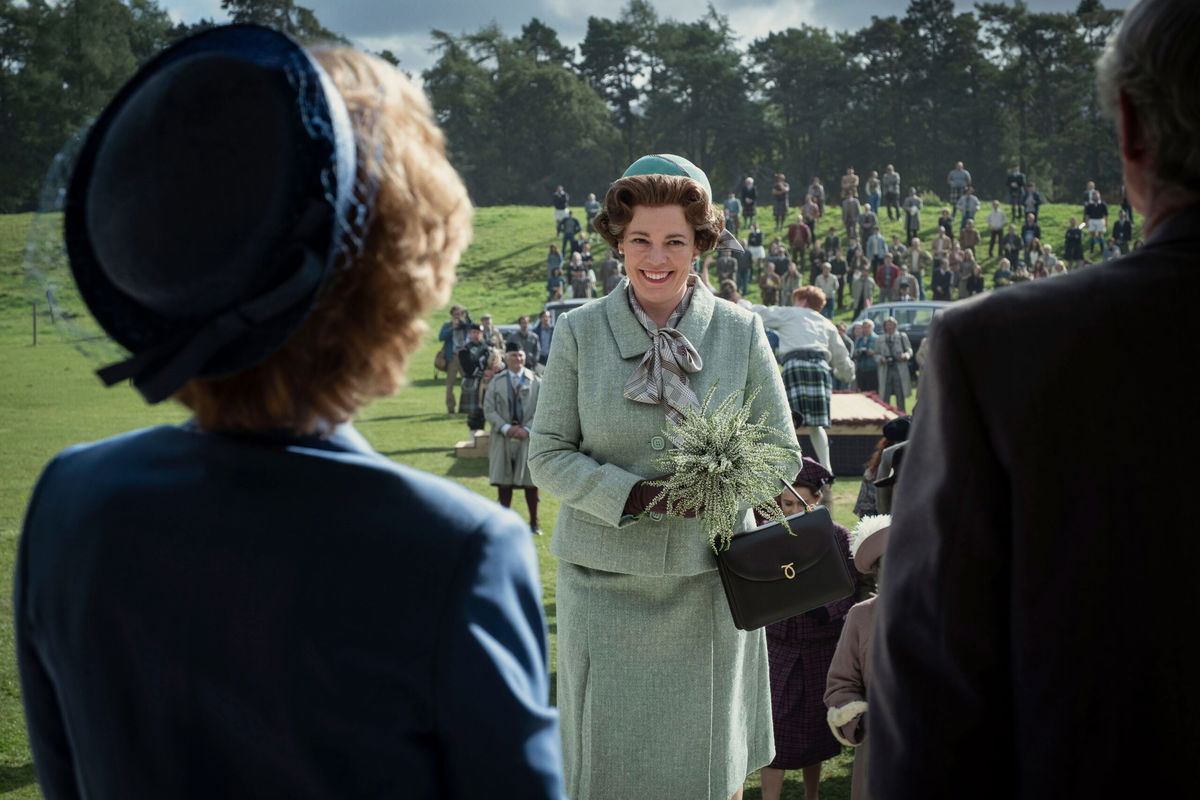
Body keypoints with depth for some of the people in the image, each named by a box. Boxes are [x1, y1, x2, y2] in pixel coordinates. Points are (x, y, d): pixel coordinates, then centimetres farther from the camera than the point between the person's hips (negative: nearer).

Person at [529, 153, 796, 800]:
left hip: (710, 580, 1)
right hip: (606, 579, -1)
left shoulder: (740, 330, 1)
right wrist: (635, 496, -18)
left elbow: (781, 452, 4)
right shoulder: (580, 331, -2)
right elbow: (549, 455, -2)